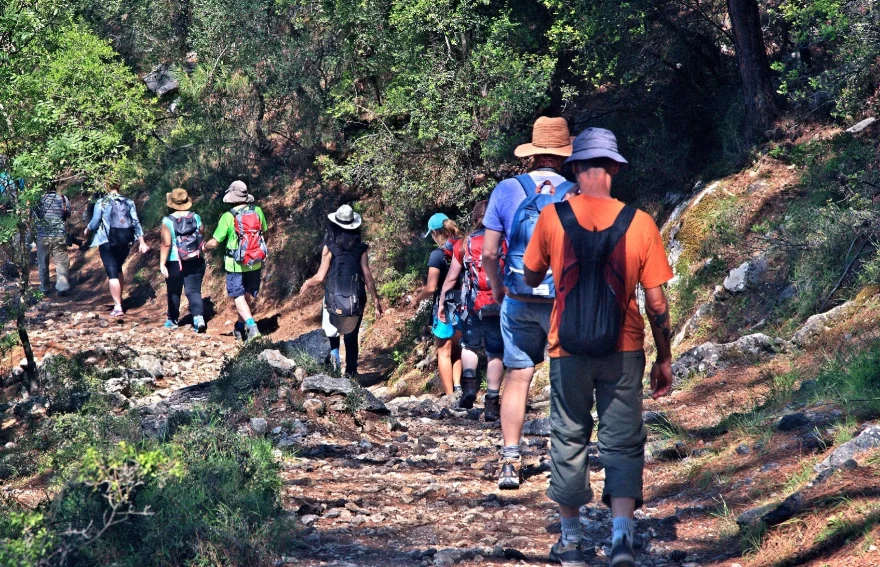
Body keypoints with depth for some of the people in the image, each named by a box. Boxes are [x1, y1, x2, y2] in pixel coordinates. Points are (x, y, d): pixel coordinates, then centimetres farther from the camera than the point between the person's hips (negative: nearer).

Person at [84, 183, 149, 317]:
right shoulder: (128, 202, 5)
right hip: (125, 242, 4)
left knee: (112, 273, -5)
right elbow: (136, 223, 2)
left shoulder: (101, 203, -4)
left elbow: (94, 223, -3)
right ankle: (119, 299, 34)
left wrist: (87, 231, 18)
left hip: (107, 242, -4)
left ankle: (118, 307, -12)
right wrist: (141, 242, 5)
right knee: (118, 269, 25)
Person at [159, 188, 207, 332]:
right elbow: (202, 234, 5)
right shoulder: (196, 218, -3)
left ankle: (172, 320, 29)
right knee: (194, 291, 3)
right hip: (196, 262, 2)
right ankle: (199, 317, -17)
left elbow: (166, 244, -18)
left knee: (174, 292, 16)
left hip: (174, 263, -2)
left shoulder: (168, 221, -13)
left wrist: (162, 264, -18)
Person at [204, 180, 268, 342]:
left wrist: (204, 246, 10)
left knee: (238, 297, 2)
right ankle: (240, 327, 31)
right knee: (249, 295, 18)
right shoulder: (257, 211, -6)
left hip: (236, 265, -4)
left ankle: (252, 327, -18)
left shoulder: (228, 217, -16)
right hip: (255, 264, 4)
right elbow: (264, 232, 10)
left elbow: (214, 243, -11)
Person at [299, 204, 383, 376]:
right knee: (352, 338, 14)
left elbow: (320, 277, -8)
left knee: (332, 328, 23)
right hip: (356, 300, 2)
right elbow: (367, 277, -3)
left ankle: (334, 350, -4)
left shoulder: (330, 247, -8)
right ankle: (351, 372, 15)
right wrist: (376, 300, 7)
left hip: (334, 298, -1)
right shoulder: (360, 248, -3)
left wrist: (307, 284, 12)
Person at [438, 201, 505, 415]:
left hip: (473, 305, 1)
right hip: (500, 305, -1)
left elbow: (451, 278, 8)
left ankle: (469, 382, -3)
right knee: (496, 354, 5)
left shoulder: (464, 244, 4)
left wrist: (442, 302, 18)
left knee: (469, 346, 21)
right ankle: (491, 402, 2)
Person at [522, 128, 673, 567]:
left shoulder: (552, 217, -7)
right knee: (623, 442, 8)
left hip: (568, 350, 1)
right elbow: (656, 301, -4)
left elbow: (531, 277, 8)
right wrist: (664, 358, 6)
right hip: (623, 351, 0)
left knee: (569, 440, 14)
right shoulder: (639, 223, -7)